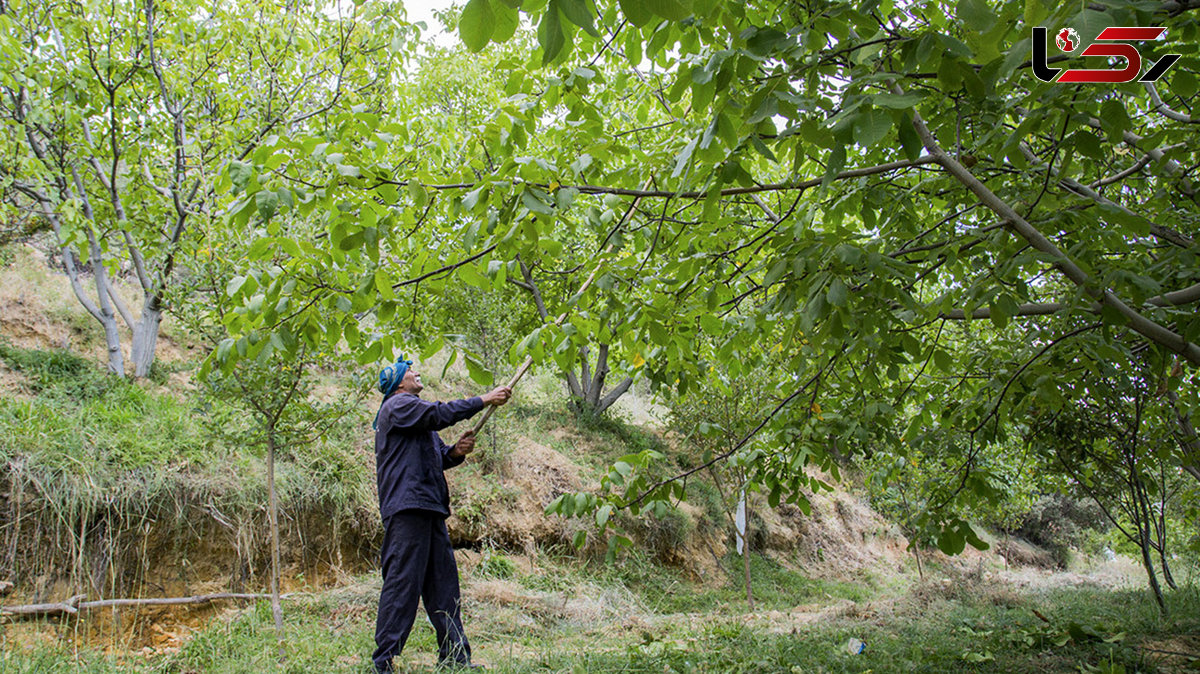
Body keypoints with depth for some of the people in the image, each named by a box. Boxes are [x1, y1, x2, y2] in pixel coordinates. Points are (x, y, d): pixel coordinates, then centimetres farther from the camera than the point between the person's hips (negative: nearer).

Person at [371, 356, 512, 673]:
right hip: (407, 507, -10)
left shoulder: (417, 413, 28)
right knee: (402, 584, -10)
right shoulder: (397, 405, -1)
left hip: (429, 509, 10)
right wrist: (485, 399, -11)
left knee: (443, 586, 8)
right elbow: (441, 413, -16)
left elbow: (436, 458, 25)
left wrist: (455, 452, 3)